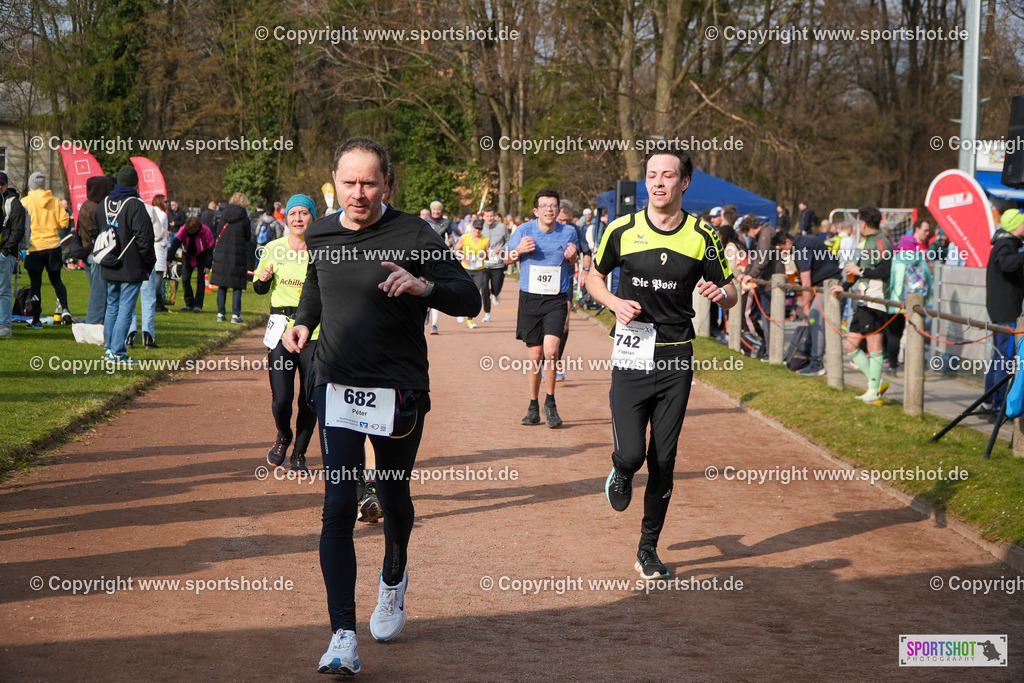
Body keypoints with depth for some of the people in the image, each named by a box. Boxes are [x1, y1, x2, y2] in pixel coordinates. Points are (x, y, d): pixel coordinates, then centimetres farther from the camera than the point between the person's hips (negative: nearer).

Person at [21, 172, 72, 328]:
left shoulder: (25, 202, -6)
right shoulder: (55, 201, 2)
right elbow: (64, 222, 1)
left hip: (34, 247, -2)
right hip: (53, 246, 3)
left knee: (35, 284, 4)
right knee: (56, 280, 14)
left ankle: (36, 319, 5)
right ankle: (65, 309, -4)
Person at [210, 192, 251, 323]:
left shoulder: (224, 215, 2)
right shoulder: (244, 218, -7)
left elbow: (218, 233, 6)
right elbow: (248, 237, 1)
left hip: (221, 252, 3)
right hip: (238, 252, -3)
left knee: (222, 285, 9)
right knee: (237, 286, 2)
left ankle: (220, 313, 8)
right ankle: (236, 314, -2)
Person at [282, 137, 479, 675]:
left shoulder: (412, 236, -10)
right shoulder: (320, 235, 4)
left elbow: (470, 300, -11)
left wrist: (424, 287, -30)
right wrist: (303, 322, 8)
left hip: (399, 389, -2)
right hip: (335, 387, 2)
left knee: (393, 497, 15)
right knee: (338, 505, -9)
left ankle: (394, 579, 47)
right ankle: (343, 636, -10)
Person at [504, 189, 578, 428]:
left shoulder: (569, 232, 1)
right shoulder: (524, 231, 0)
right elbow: (507, 260, 11)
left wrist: (572, 255, -7)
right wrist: (518, 251, -11)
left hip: (557, 299, -1)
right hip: (530, 298, 1)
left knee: (550, 350, -18)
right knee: (535, 356, 5)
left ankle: (550, 403, 0)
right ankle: (533, 407, 21)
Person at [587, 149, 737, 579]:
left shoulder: (702, 236, 0)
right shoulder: (622, 230, -1)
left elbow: (729, 294, 7)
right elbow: (595, 278, 13)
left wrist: (720, 293, -18)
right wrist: (615, 302, -7)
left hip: (677, 357, 1)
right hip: (631, 355, -1)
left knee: (663, 460, 3)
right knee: (631, 454, -12)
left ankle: (648, 550, 19)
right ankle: (621, 473, 27)